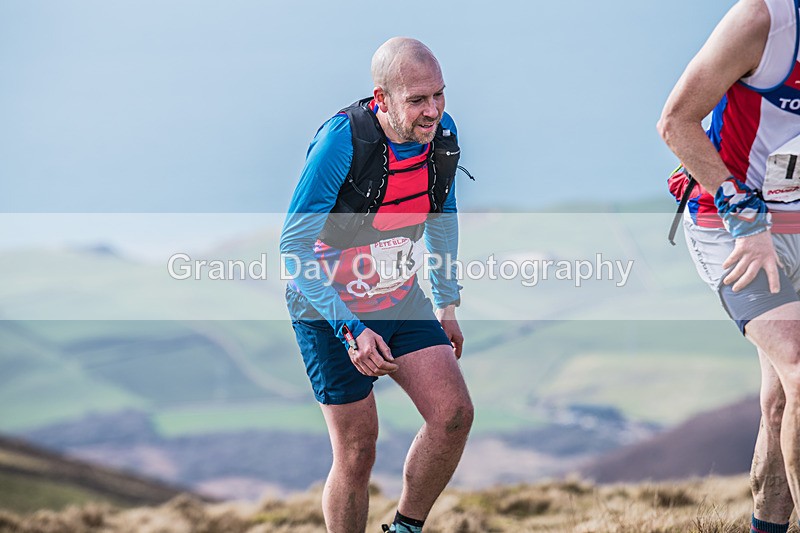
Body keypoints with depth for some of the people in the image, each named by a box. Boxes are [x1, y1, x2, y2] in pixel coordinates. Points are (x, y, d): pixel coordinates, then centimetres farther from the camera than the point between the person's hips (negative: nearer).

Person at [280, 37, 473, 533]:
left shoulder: (443, 134, -8)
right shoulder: (341, 141, -27)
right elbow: (294, 245, -24)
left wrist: (448, 304, 15)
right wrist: (350, 330, -31)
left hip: (402, 301, 5)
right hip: (332, 309, -5)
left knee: (454, 414, -10)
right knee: (358, 451, -3)